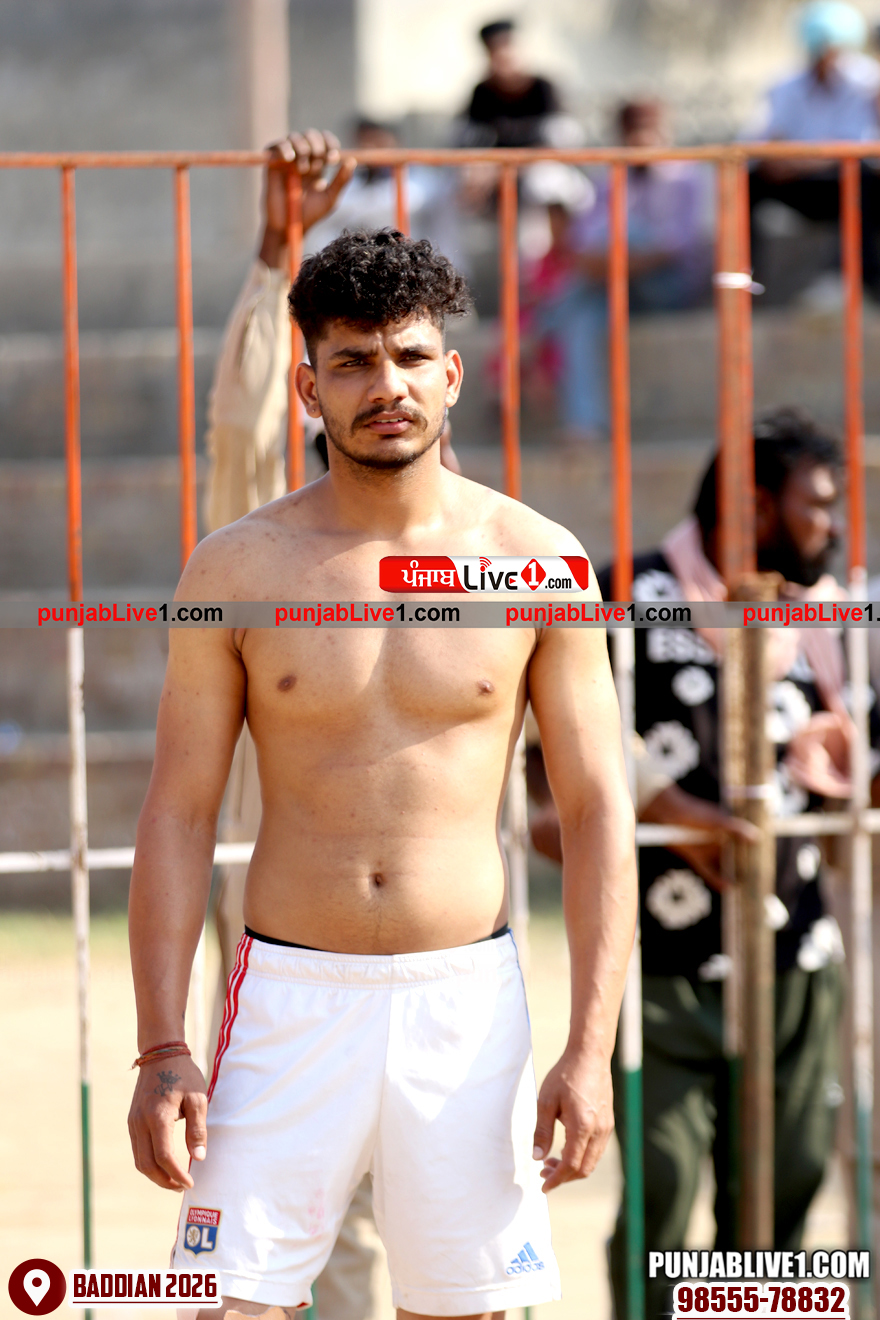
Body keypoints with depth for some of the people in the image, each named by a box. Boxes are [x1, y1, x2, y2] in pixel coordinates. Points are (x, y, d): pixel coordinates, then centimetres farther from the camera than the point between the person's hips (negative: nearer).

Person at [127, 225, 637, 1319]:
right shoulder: (236, 569, 0)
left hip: (467, 1001, 0)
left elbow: (597, 810, 2)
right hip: (292, 995, 0)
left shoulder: (533, 561, 1)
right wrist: (160, 1051, -6)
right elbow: (178, 813, 2)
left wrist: (592, 1050, -6)